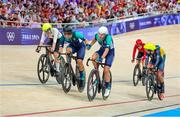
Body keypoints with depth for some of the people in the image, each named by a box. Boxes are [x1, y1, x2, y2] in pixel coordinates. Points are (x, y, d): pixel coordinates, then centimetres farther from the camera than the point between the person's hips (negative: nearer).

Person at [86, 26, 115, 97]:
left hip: (110, 52, -5)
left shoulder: (108, 38, -34)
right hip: (102, 49, 5)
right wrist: (90, 45, 2)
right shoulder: (97, 35, -17)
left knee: (106, 70, -17)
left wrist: (102, 58, -58)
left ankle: (107, 88, -1)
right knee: (93, 57, -28)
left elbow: (107, 50, -47)